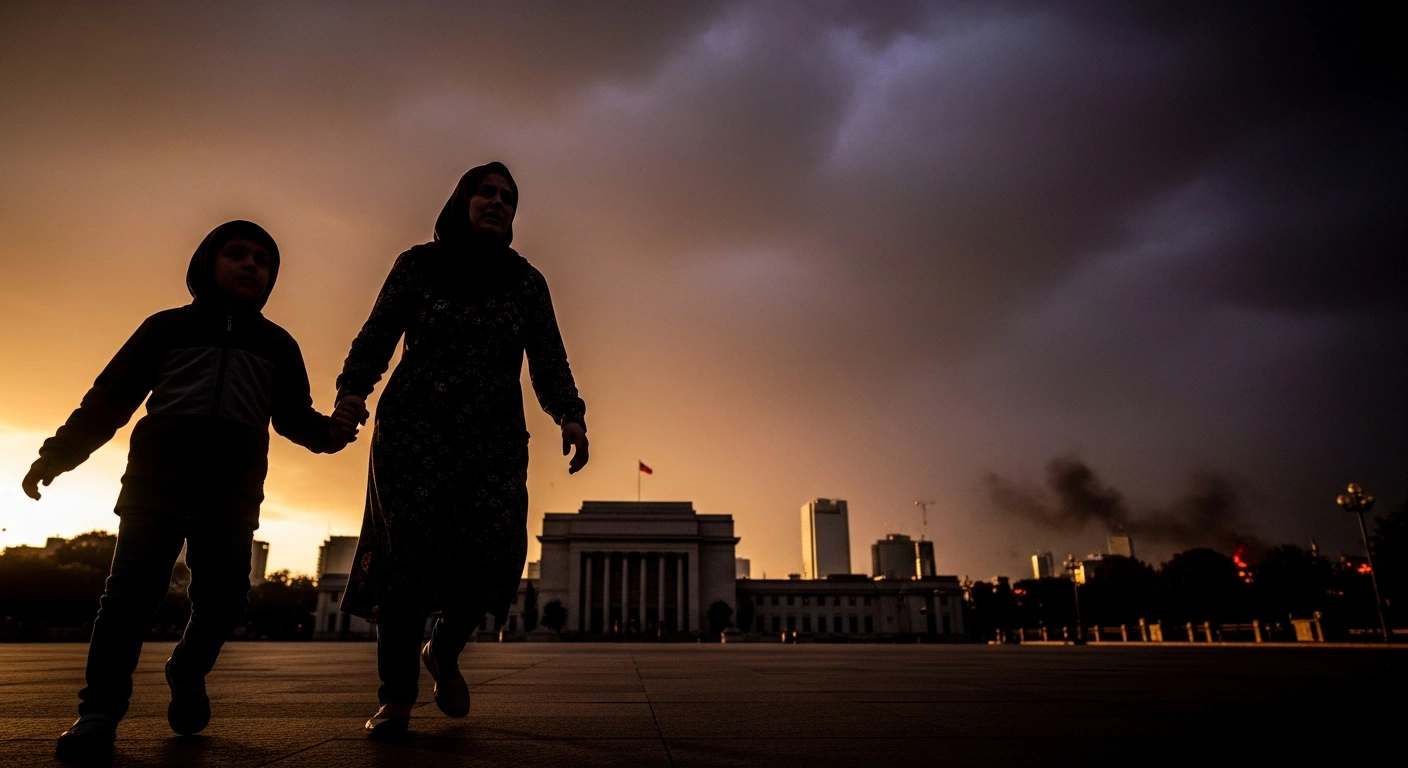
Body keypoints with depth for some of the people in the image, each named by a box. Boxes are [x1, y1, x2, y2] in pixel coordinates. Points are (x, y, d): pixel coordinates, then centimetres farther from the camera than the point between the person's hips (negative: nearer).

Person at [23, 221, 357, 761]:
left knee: (223, 600, -3)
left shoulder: (278, 345, 18)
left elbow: (293, 415, 14)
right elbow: (111, 396, 12)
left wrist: (327, 431, -8)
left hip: (231, 495, 1)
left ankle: (187, 675, 24)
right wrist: (58, 454, 5)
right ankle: (100, 709, 7)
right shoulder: (168, 326, 14)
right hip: (156, 483, -1)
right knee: (132, 592, -5)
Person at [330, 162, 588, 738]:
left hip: (496, 438, 1)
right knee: (407, 551, -9)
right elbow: (376, 337, 5)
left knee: (499, 547, -14)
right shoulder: (418, 265, 10)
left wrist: (570, 416, -9)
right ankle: (396, 694, 6)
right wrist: (352, 390, -13)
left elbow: (549, 361, 8)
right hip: (415, 430, -1)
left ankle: (445, 651, 15)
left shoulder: (526, 282, 14)